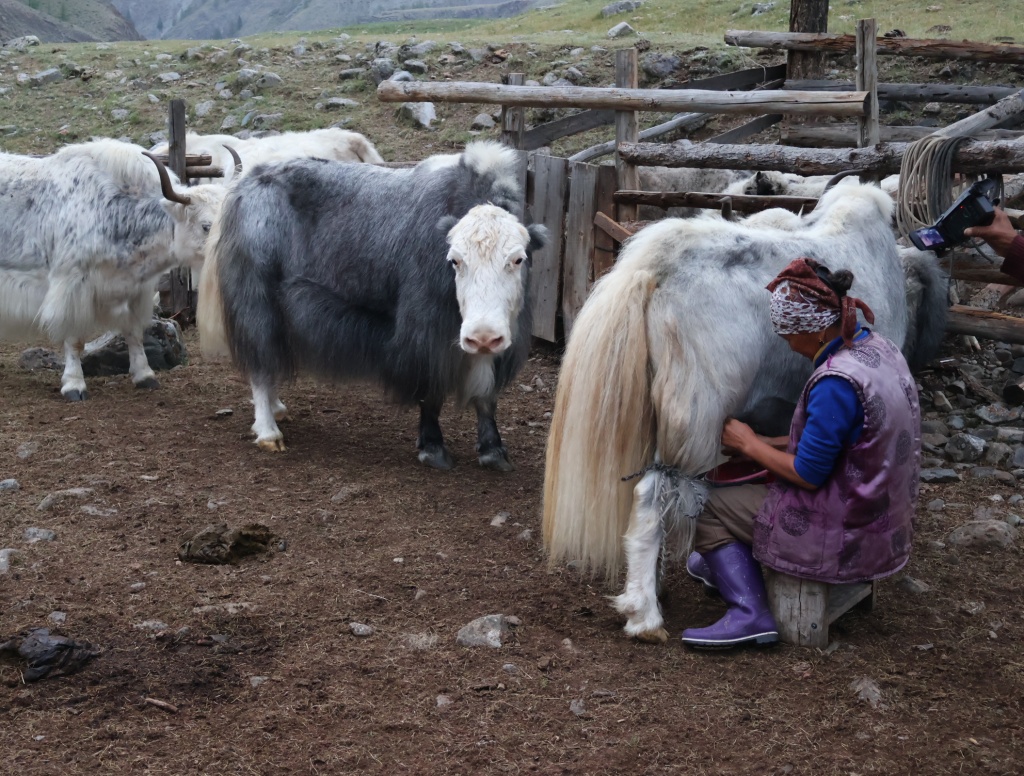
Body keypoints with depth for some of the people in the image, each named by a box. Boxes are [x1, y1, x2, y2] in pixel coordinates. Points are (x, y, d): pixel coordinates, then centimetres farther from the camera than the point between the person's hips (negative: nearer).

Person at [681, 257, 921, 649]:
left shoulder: (836, 383, -28)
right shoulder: (878, 347, 2)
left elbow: (807, 474, -21)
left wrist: (749, 445, -6)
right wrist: (765, 443, 9)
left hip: (844, 535, -10)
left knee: (709, 507, 3)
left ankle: (749, 613, -5)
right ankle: (724, 563, 41)